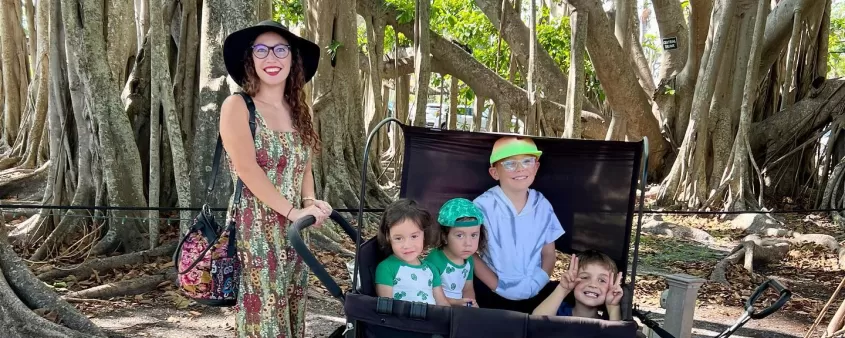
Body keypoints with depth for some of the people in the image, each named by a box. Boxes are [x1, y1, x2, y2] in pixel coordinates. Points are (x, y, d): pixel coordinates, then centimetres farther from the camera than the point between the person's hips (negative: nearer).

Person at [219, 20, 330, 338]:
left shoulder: (298, 111, 12)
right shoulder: (237, 106, -7)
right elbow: (247, 170, -15)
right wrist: (294, 211, -16)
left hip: (293, 232, 6)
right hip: (254, 231, -6)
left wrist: (309, 201, -6)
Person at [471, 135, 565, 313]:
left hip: (534, 293, 4)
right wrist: (498, 287, -12)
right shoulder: (484, 206, -9)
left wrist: (537, 284, -5)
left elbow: (548, 254, 11)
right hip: (493, 293, -4)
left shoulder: (542, 206, 4)